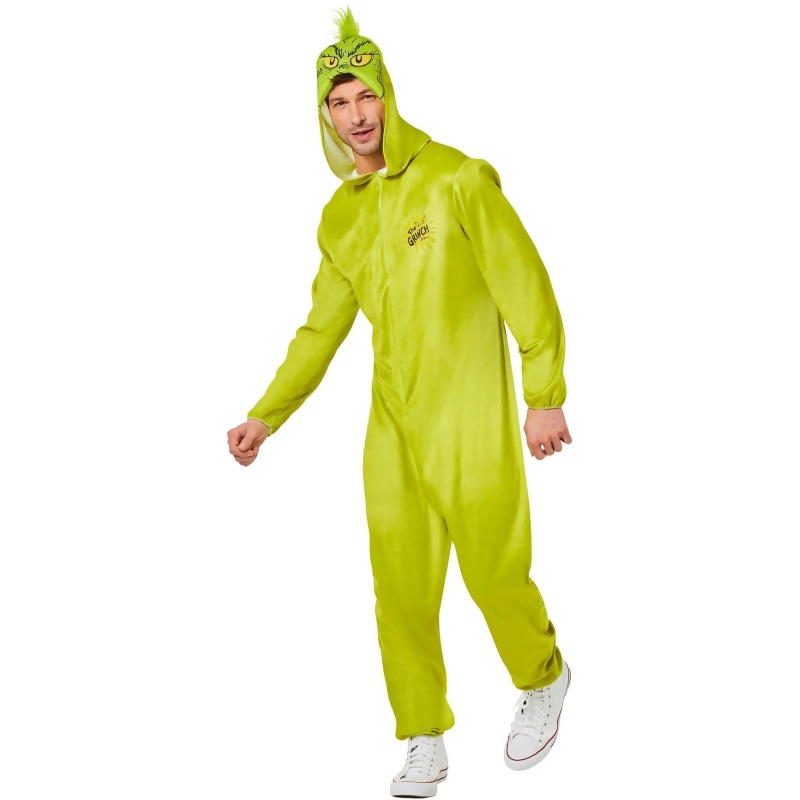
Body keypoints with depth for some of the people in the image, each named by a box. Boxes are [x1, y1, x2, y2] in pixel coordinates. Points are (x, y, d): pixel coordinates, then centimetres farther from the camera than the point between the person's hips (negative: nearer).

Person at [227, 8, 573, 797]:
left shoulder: (455, 178, -9)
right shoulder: (339, 217, 9)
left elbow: (525, 285, -9)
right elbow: (321, 330, 17)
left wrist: (546, 396, -12)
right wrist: (265, 416, 12)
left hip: (470, 417, -5)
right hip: (393, 426, 5)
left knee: (494, 572, 0)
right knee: (401, 589, 6)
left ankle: (542, 680, 31)